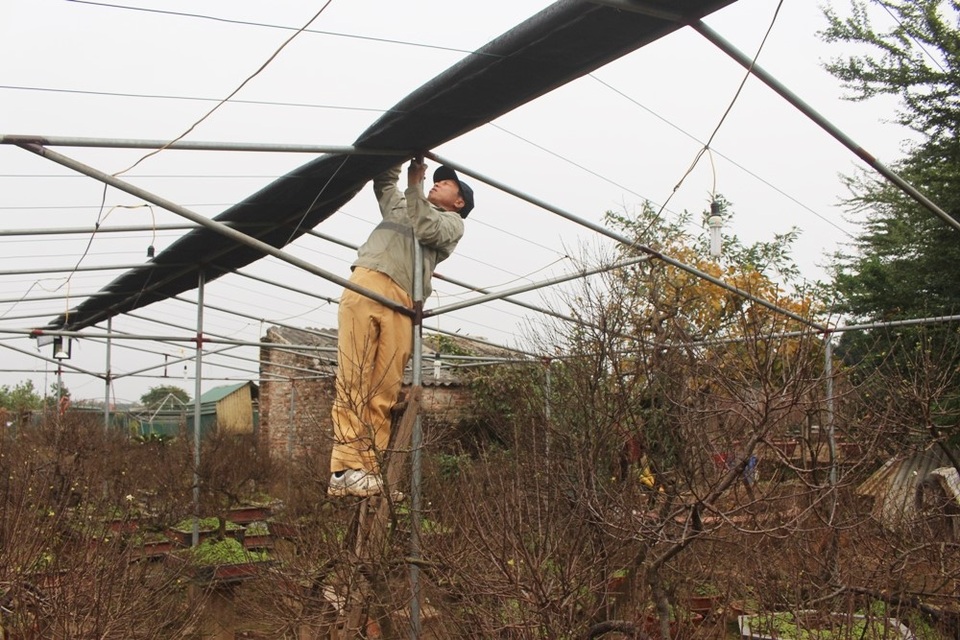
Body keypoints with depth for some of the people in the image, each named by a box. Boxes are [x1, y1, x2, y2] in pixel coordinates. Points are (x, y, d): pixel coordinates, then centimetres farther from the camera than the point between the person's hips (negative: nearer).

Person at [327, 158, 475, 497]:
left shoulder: (452, 223, 23)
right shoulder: (400, 205, 38)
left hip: (402, 301, -2)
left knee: (385, 391, -11)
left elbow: (426, 230, 4)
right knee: (353, 380, -13)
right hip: (365, 284, 2)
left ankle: (370, 469, -11)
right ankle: (346, 468, -19)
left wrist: (415, 184, 6)